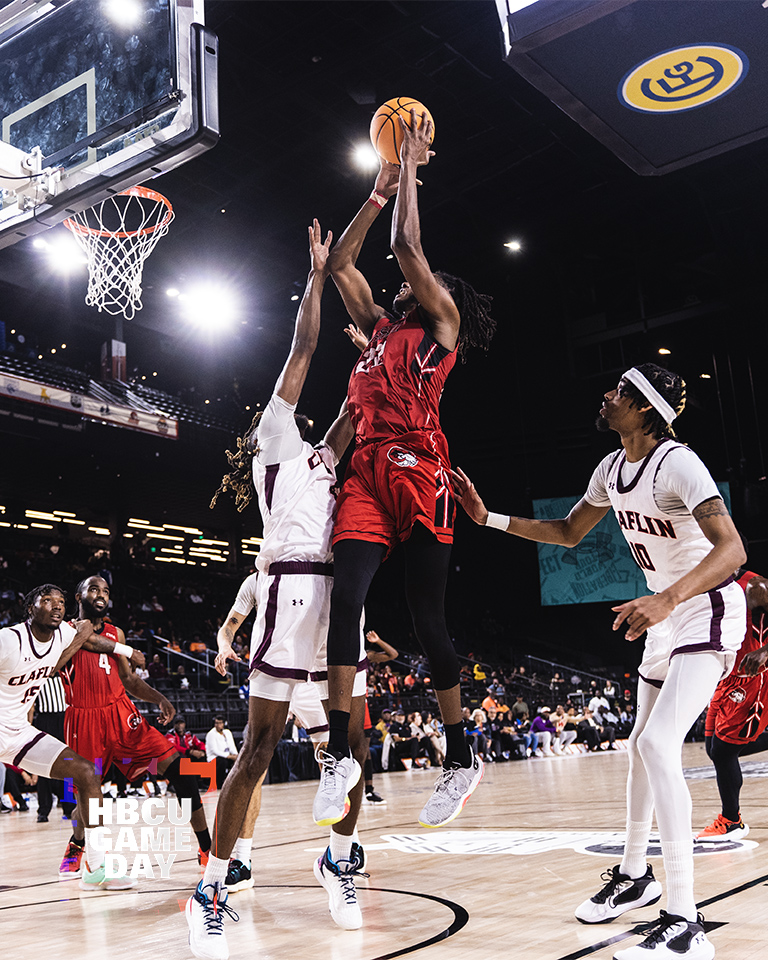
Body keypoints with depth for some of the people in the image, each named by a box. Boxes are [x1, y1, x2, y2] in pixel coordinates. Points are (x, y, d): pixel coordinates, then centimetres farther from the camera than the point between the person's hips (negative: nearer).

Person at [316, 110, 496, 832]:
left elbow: (407, 245, -1)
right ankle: (338, 756, -10)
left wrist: (411, 165, 10)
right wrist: (381, 191, 28)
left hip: (418, 473, -5)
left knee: (427, 619, -3)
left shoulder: (439, 325, 8)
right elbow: (340, 262, 28)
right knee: (346, 598, -13)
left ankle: (461, 761, 12)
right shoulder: (380, 327, 25)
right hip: (367, 470, 6)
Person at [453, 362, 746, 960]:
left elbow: (732, 550, -34)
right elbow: (569, 533, 15)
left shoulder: (677, 463, -24)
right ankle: (635, 875, 37)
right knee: (644, 746, 18)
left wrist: (667, 599, -49)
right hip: (667, 617, 9)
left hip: (709, 611, -9)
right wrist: (489, 517, 7)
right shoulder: (613, 469, 2)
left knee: (658, 744, -23)